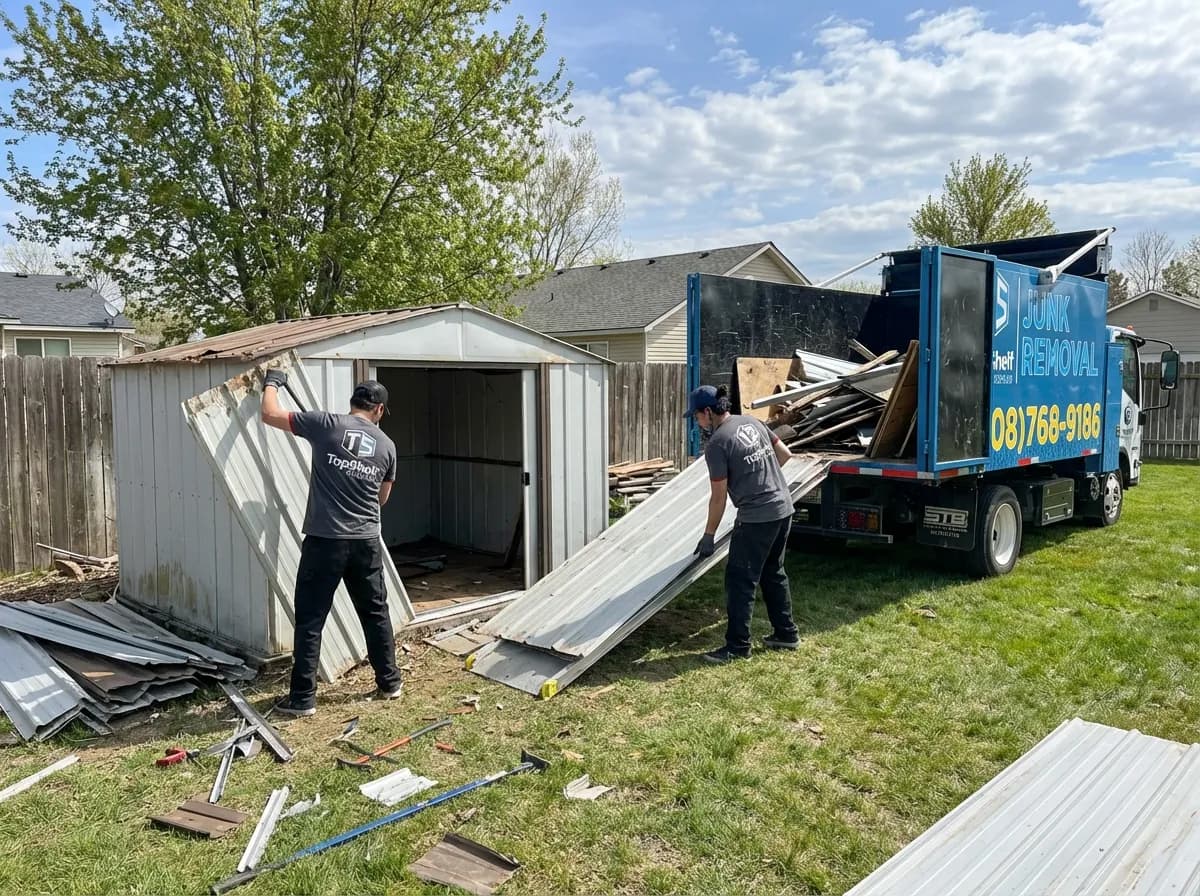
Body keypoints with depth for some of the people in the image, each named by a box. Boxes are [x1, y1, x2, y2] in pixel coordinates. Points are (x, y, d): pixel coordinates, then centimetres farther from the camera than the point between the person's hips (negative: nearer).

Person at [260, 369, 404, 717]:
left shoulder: (327, 424, -5)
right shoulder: (386, 445, 7)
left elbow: (270, 415, 1)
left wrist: (272, 383, 19)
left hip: (325, 541, -3)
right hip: (366, 542, 4)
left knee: (310, 620, 5)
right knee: (376, 613, 17)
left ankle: (303, 698, 10)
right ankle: (390, 682, 28)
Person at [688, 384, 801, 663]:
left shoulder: (717, 444, -14)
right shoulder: (752, 422, 8)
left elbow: (719, 497, -11)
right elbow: (785, 453, 17)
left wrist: (709, 536, -2)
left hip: (756, 518, -9)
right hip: (783, 508, 9)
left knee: (740, 580, 1)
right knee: (773, 573, 21)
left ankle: (737, 646, 6)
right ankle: (786, 634, 29)